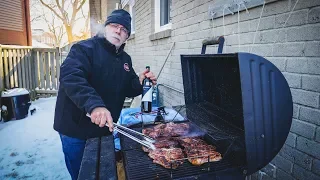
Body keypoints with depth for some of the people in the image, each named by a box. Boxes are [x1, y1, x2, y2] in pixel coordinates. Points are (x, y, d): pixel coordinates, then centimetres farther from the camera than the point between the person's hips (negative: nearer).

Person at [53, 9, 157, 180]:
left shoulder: (125, 59, 8)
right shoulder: (85, 48, -15)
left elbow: (128, 89, 13)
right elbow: (70, 76, -32)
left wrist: (139, 82, -10)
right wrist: (94, 104, -47)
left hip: (105, 129, 7)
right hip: (77, 129, -6)